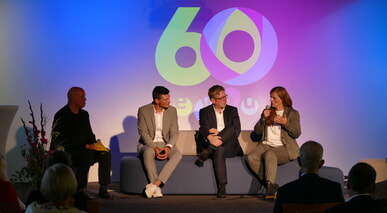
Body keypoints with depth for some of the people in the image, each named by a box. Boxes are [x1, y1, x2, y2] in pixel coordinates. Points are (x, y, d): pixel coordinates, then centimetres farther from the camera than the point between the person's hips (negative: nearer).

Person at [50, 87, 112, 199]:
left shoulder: (84, 114, 17)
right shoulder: (61, 115, -7)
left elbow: (90, 134, 25)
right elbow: (62, 139, -16)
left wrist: (93, 144, 0)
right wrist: (85, 146, -19)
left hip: (84, 149, 8)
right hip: (66, 152, -8)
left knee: (105, 153, -16)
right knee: (87, 154, -36)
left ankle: (103, 189, -17)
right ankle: (80, 190, -33)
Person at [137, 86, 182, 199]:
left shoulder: (172, 110, 3)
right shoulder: (143, 111, -5)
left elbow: (174, 133, 0)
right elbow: (143, 133, -9)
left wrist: (168, 147, -20)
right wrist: (154, 148, -24)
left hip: (165, 144, 3)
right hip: (148, 144, -2)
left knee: (177, 155, -31)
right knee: (148, 152, -39)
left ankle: (155, 184, -38)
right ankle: (156, 190, -35)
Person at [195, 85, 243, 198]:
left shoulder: (232, 111, 15)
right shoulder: (204, 112, 10)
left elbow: (237, 131, 3)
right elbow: (203, 129, -8)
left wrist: (219, 133, -11)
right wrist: (210, 137, -31)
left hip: (230, 147, 2)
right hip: (215, 146, -2)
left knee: (231, 129, -28)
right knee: (219, 151, -39)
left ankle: (207, 152, -34)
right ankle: (222, 187, -43)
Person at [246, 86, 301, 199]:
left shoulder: (293, 113, 10)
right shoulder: (267, 111, 21)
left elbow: (296, 133, -1)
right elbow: (257, 132, 13)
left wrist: (285, 123, -15)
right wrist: (263, 118, -2)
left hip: (283, 147, -4)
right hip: (266, 144, 4)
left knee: (269, 154, -39)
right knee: (251, 157, -29)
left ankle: (270, 186, -44)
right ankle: (271, 185, -25)